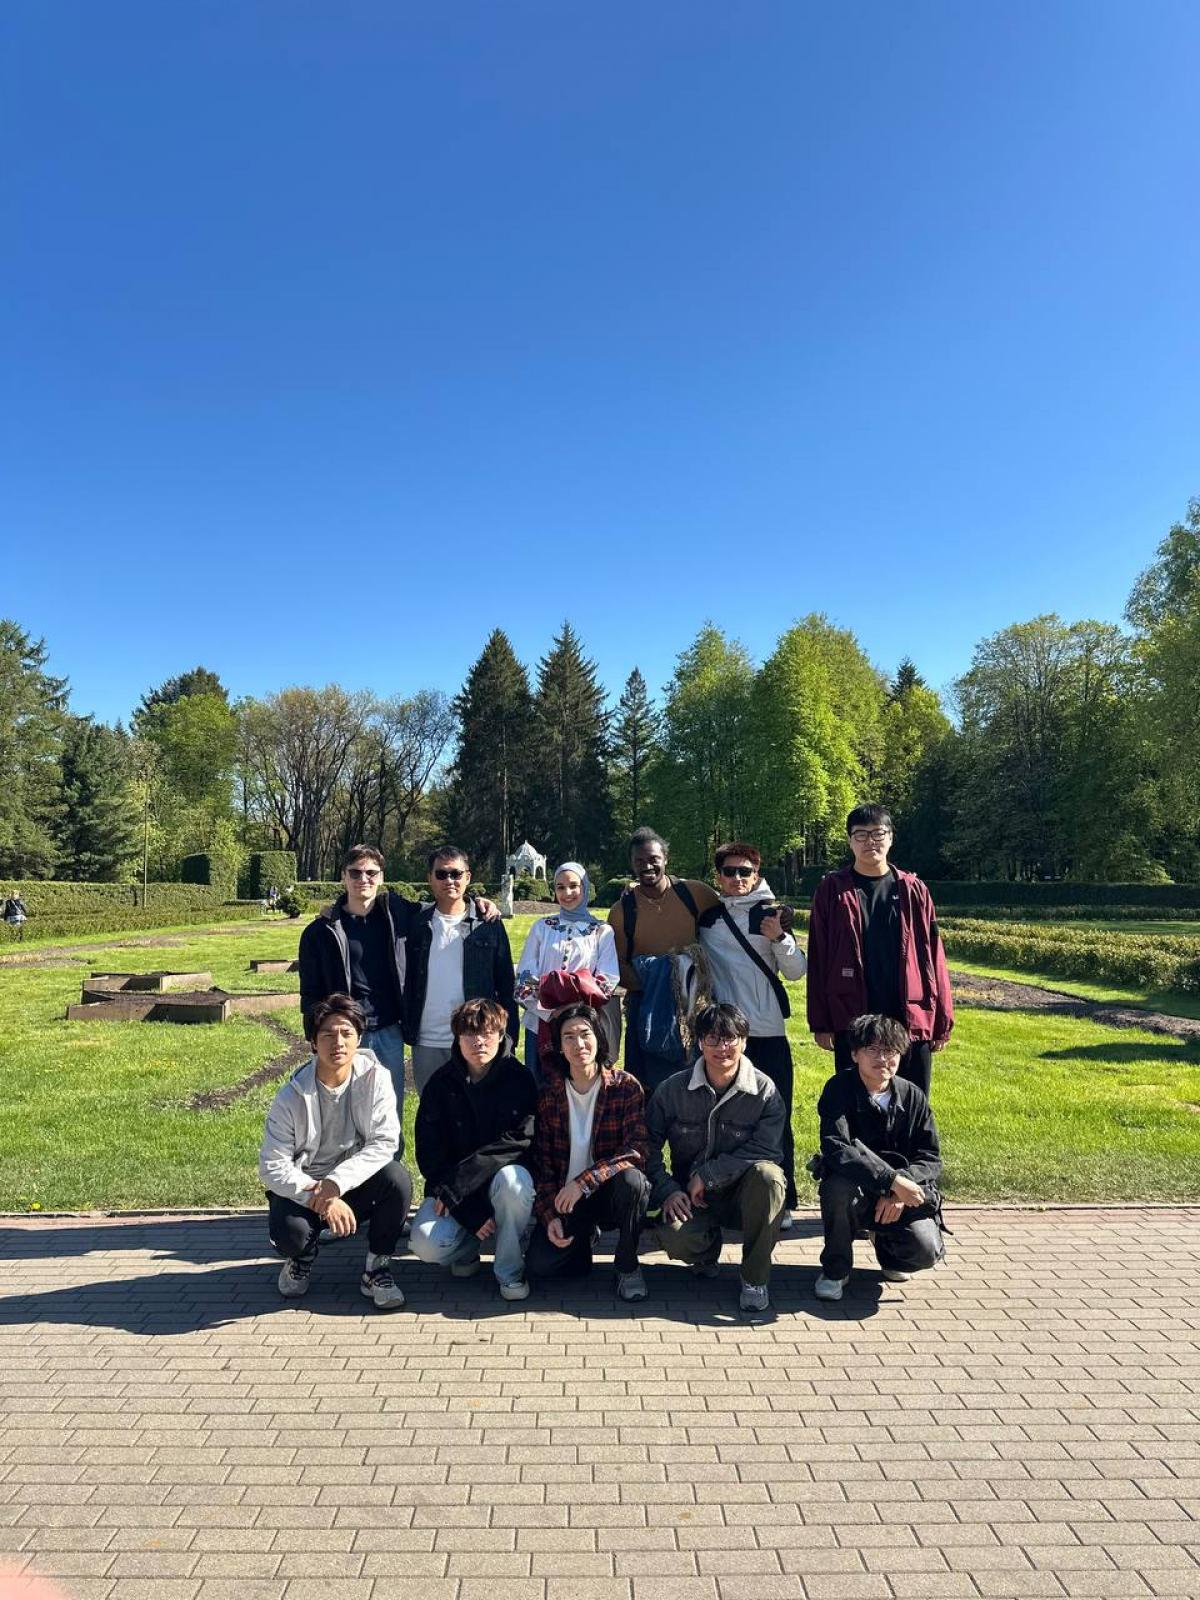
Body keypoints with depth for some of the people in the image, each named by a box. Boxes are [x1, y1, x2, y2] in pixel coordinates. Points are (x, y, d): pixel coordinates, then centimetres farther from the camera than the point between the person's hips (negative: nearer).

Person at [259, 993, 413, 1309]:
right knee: (288, 1231, -32)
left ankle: (377, 1269, -5)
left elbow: (385, 1142, -18)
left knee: (397, 1177, -29)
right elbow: (273, 1166, -15)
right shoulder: (293, 1096, -15)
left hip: (355, 1183, 1)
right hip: (302, 1187, 0)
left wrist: (336, 1182, -30)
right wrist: (319, 1197, -28)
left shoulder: (375, 1077, -14)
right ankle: (304, 1254, 10)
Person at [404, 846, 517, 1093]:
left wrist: (508, 1039, -2)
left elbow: (505, 984, 3)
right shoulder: (417, 923, 6)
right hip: (427, 1044, 2)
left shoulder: (489, 925, 2)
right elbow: (406, 982, 7)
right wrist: (406, 1030, 0)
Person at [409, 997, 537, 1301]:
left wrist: (456, 1184, -25)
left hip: (503, 1173, -1)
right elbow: (429, 1154, -8)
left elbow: (517, 1142, -18)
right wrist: (471, 1213, -18)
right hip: (451, 1188, 1)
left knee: (513, 1181, -35)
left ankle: (510, 1269, -10)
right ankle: (468, 1247, 11)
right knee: (426, 1243, -26)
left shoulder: (518, 1079, -9)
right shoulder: (440, 1084, -5)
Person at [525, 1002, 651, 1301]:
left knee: (631, 1179, -35)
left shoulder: (626, 1086, -11)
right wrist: (549, 1217, -10)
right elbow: (541, 1161, 1)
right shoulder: (549, 1094, -2)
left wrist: (584, 1181, -30)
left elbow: (636, 1150, -21)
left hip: (610, 1191, -2)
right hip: (565, 1198, 2)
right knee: (538, 1266, -19)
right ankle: (583, 1237, 16)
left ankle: (627, 1265, -9)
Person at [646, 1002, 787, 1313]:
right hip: (689, 1197, 1)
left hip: (743, 1194, 0)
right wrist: (668, 1191, -16)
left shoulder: (764, 1091, -11)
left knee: (768, 1175, -34)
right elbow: (649, 1148, -1)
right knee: (675, 1238, -31)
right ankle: (709, 1247, 10)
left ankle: (755, 1277, -14)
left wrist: (707, 1174, -21)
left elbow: (767, 1151, -19)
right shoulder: (672, 1090, -6)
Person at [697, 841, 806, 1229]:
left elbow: (796, 972, -1)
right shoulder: (706, 917, 7)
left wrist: (779, 938, -16)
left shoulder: (772, 914, 2)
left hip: (769, 1034, -1)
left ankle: (783, 1201, 13)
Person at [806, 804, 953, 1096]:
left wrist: (943, 1019, 3)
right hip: (852, 1022, -1)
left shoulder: (913, 890, 4)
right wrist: (820, 1022, -3)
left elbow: (933, 957, 5)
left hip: (911, 1020, 1)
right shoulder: (832, 891, 0)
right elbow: (818, 959, 0)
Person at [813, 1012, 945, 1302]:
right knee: (839, 1186, -36)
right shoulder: (839, 1090, -14)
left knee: (926, 1250, -24)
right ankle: (835, 1270, -7)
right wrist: (892, 1180, -36)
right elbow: (835, 1149, -28)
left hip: (901, 1197, 2)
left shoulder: (913, 1096, -3)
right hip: (857, 1191, -2)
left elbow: (931, 1159, -4)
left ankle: (885, 1242, 16)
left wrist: (900, 1192, -24)